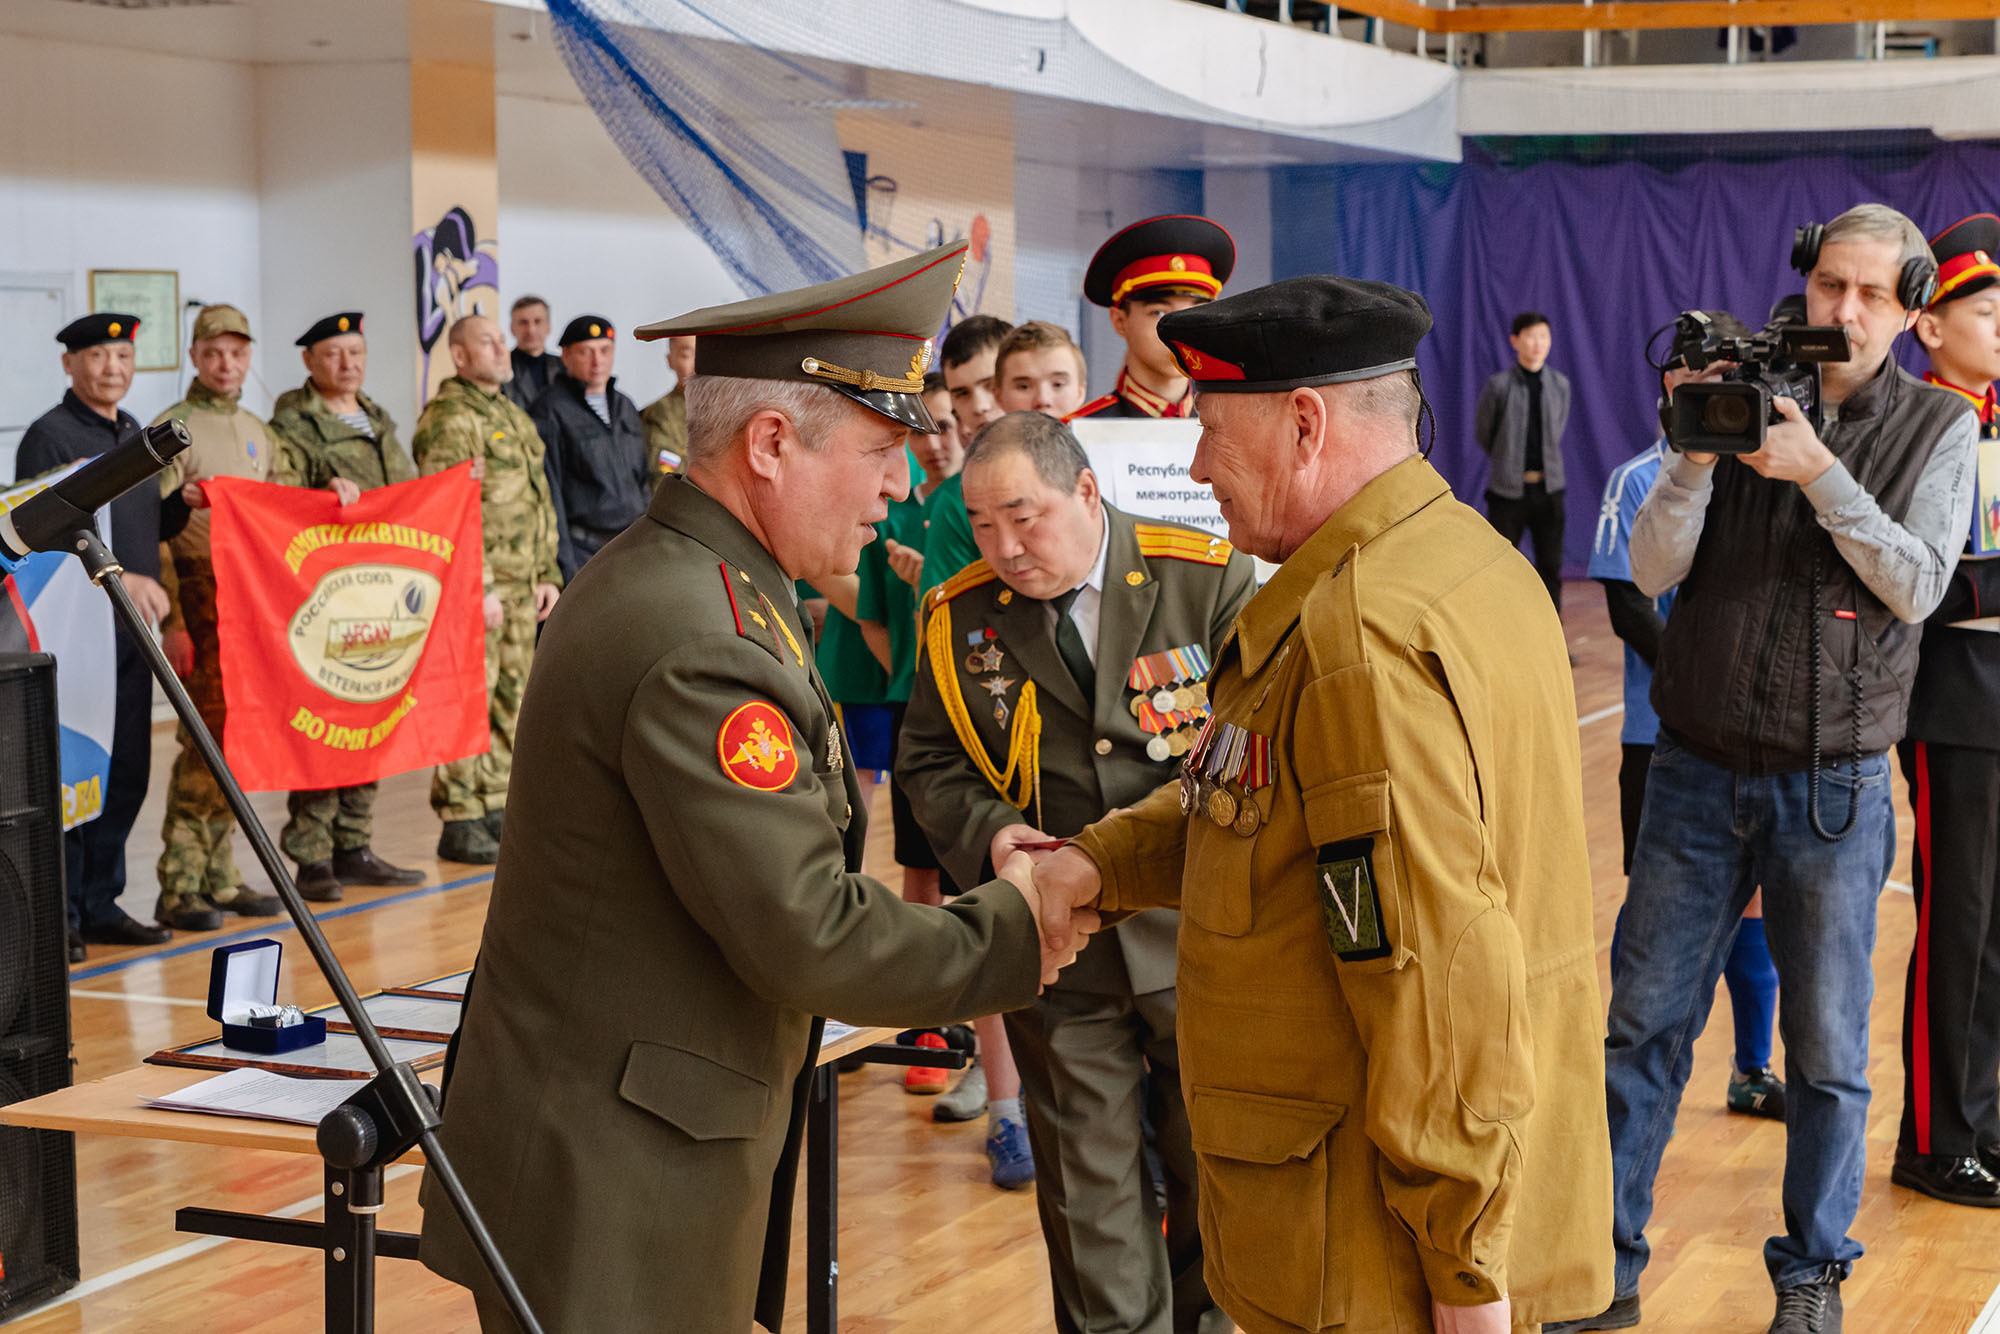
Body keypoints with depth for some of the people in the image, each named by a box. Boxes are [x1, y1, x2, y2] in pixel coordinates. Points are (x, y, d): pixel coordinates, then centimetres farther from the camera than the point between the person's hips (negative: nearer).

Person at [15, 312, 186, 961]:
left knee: (127, 773, 9)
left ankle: (100, 905, 18)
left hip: (131, 631, 7)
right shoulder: (49, 435, -6)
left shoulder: (134, 434, 18)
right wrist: (117, 578, -21)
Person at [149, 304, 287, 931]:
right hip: (199, 598, -7)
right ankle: (179, 887, -4)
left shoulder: (258, 433, 16)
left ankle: (218, 875, 15)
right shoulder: (173, 429, -6)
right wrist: (172, 622, -17)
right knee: (207, 738, -9)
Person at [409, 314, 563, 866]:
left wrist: (547, 574, 17)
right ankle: (459, 823, -3)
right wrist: (478, 589, -19)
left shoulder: (514, 417, 19)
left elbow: (541, 503, 23)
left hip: (520, 588, 9)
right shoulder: (448, 420, -10)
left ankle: (495, 807, 21)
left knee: (511, 699, 12)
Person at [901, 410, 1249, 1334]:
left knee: (1214, 1166, 13)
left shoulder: (1208, 580, -7)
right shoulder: (961, 617, 0)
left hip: (1199, 934, -1)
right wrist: (987, 832, -12)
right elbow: (929, 763, 10)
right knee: (1087, 1187, 8)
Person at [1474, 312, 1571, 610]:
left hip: (1548, 488, 3)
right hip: (1508, 489, -3)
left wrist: (1544, 464, 13)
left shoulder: (1560, 385, 4)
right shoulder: (1498, 386, -7)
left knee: (1551, 565, 8)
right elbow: (1482, 434, 4)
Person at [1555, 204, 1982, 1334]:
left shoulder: (1939, 429, 0)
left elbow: (1917, 587, -12)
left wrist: (1817, 471, -21)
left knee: (1829, 1053, 7)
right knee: (1642, 1026, 5)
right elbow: (1654, 570, -4)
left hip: (1835, 790, -1)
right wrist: (1699, 450, -19)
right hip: (1699, 773, 1)